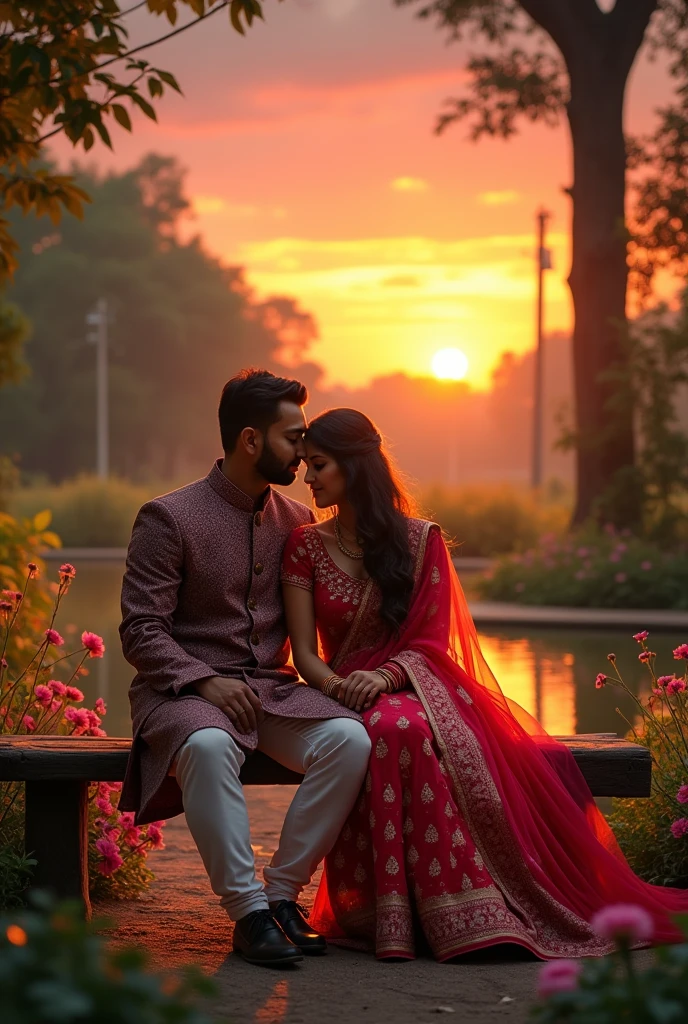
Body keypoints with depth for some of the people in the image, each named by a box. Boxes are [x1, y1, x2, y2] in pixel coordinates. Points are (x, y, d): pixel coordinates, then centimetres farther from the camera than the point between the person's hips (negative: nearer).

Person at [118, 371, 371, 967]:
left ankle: (281, 895, -16)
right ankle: (248, 912, -31)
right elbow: (141, 631, -7)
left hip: (273, 688, 5)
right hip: (183, 689, -5)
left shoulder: (297, 522, 13)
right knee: (208, 745, -40)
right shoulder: (170, 519, -4)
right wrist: (206, 681, -23)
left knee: (349, 739, -26)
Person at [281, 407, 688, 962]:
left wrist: (385, 675, -19)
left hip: (412, 684, 0)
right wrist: (338, 686, -17)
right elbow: (304, 653, 4)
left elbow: (431, 642, 1)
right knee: (397, 731, -36)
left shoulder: (420, 539, 6)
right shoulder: (306, 546, 9)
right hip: (346, 697, 0)